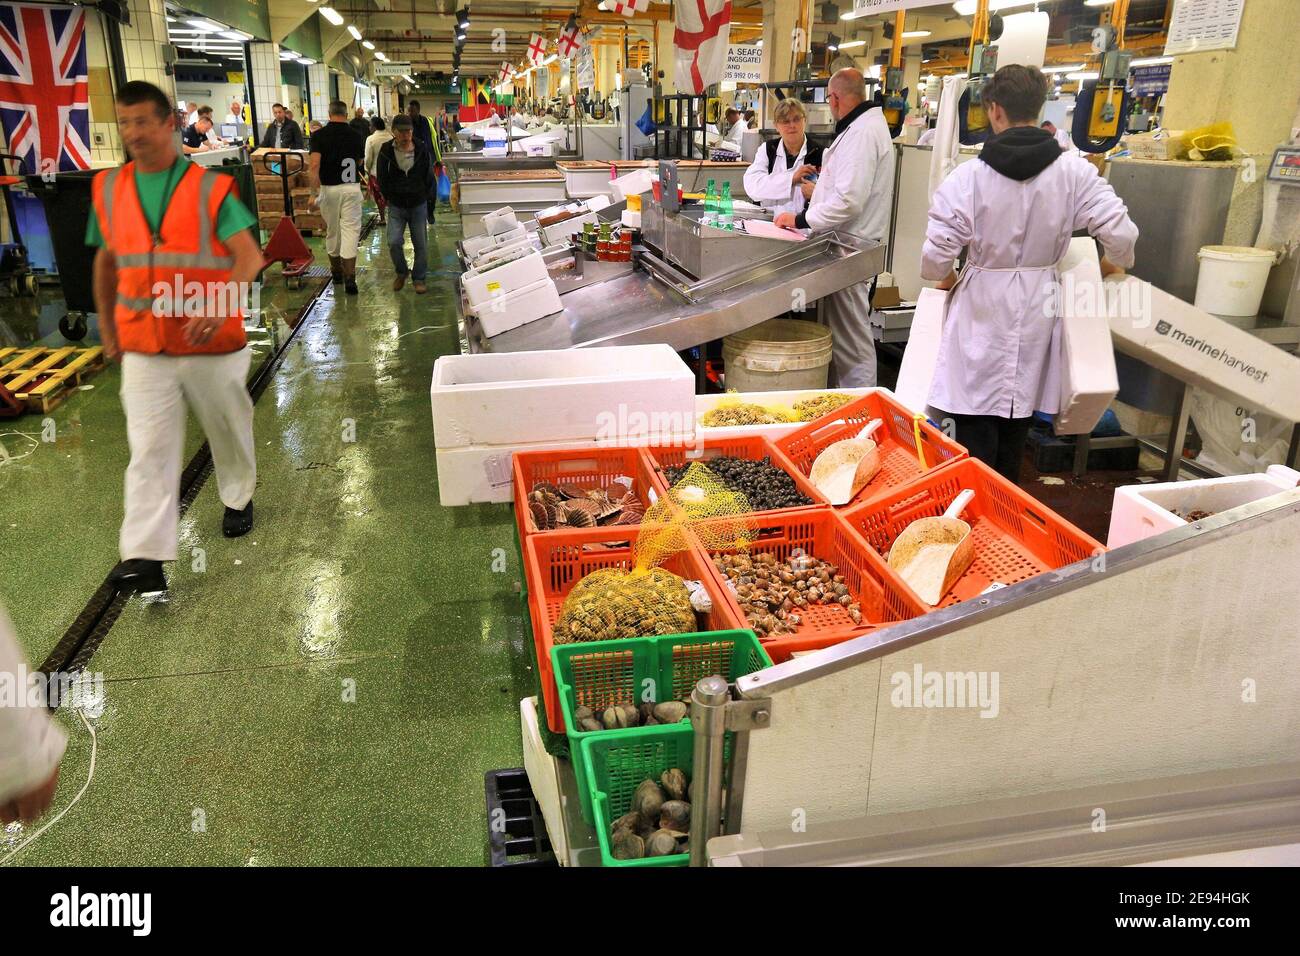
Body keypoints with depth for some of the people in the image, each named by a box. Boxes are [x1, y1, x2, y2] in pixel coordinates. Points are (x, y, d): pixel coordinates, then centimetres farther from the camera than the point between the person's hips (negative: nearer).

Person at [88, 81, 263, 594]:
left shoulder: (210, 186, -7)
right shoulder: (109, 188, 6)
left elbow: (250, 257, -15)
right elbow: (106, 262, 17)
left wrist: (222, 303, -32)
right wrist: (107, 328, 16)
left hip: (212, 341, -2)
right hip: (143, 347, 2)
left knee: (228, 429, 17)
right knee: (149, 450, -3)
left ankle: (238, 498, 43)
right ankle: (144, 556, -2)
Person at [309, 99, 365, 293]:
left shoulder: (319, 135, -4)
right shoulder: (356, 135, 1)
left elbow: (314, 164, -15)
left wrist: (316, 189, -13)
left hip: (328, 188, 0)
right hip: (351, 187, 0)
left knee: (332, 230, 15)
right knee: (350, 230, -3)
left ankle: (336, 270, 30)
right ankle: (349, 276, -14)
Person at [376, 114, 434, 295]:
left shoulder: (422, 150, -3)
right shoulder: (386, 151, -5)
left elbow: (429, 177, 7)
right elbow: (381, 178, 5)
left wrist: (424, 197, 5)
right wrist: (389, 198, 4)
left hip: (418, 205, 1)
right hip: (396, 206, -1)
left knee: (420, 244, 5)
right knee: (394, 242, -13)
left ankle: (418, 278, 22)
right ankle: (401, 272, 13)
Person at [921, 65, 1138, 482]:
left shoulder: (969, 175, -13)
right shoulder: (1073, 171, -6)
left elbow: (935, 255, -15)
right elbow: (1121, 232, -8)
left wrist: (945, 277, 8)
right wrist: (1114, 263, 15)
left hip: (982, 306, -3)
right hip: (1037, 306, 4)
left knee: (976, 428, 5)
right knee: (1016, 427, 19)